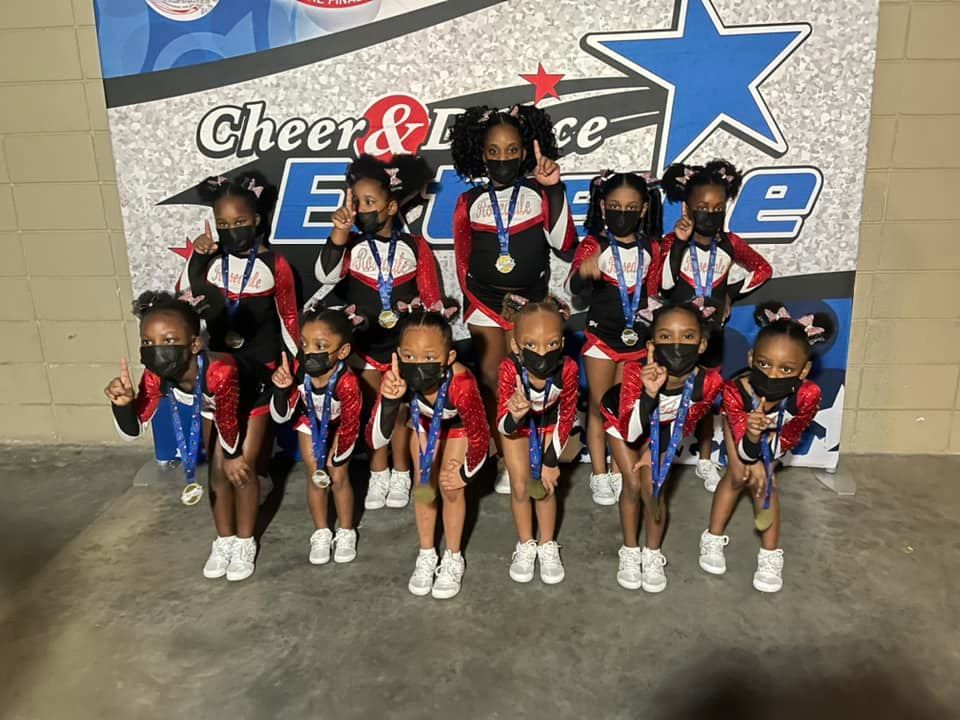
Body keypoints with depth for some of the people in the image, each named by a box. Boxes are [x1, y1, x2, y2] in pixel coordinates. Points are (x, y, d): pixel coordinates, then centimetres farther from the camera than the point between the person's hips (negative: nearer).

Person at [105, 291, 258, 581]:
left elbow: (229, 422, -30)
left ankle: (245, 543, 19)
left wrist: (234, 456, -13)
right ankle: (225, 540, 29)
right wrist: (123, 403, -45)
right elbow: (133, 431, -24)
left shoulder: (220, 371, -48)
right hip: (211, 407, 5)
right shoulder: (155, 377, -30)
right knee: (218, 473, 9)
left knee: (241, 472, -2)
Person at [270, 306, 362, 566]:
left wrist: (337, 458, -13)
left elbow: (350, 426, -26)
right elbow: (281, 417, -23)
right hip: (311, 422, 2)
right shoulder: (297, 370, -36)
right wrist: (281, 389, -43)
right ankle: (321, 532, 26)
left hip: (338, 426, -2)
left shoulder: (347, 381, -43)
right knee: (315, 475, 6)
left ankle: (346, 532, 28)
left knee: (339, 477, 5)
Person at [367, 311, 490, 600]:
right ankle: (426, 555, 30)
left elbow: (480, 437, -31)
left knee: (450, 488, 0)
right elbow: (375, 440, -38)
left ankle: (453, 558, 23)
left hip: (458, 424, -2)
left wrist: (465, 474, -15)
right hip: (424, 421, 2)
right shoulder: (397, 379, -39)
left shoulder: (462, 383, -47)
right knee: (424, 486, 8)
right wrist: (389, 401, -55)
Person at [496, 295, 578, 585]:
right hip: (516, 424, 0)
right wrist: (514, 416, -59)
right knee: (520, 486, 3)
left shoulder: (568, 369, -35)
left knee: (545, 487, 2)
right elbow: (503, 426, -34)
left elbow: (566, 417, -16)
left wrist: (552, 461, -11)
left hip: (549, 424, 0)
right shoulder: (510, 368, -39)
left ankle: (547, 546, 26)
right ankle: (526, 545, 28)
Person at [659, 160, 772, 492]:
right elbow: (664, 283, -23)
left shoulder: (730, 244, -1)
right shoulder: (673, 241, -8)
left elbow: (763, 269, 13)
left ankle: (705, 462, 27)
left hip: (711, 332, 3)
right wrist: (680, 242, -27)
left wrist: (732, 293, 4)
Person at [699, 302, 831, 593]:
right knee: (738, 475, -6)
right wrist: (752, 437, -62)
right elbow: (745, 452, -42)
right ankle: (713, 539, 14)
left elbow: (787, 441, -22)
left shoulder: (807, 395, -42)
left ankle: (770, 554, 8)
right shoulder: (735, 391, -45)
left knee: (763, 479, -7)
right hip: (740, 421, -1)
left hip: (779, 428, 1)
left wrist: (759, 459, -26)